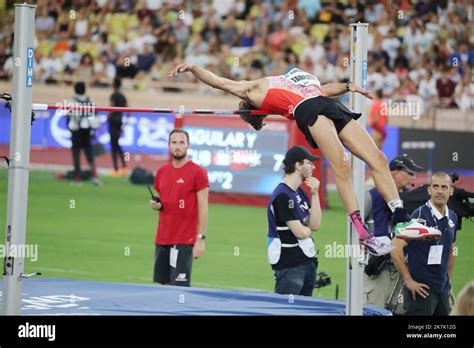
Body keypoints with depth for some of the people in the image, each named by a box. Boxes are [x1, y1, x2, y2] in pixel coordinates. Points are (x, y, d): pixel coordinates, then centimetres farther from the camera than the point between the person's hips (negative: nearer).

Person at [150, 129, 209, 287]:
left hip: (184, 240, -6)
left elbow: (203, 207, -8)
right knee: (164, 284, 7)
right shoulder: (161, 172, 11)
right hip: (162, 239, 6)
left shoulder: (198, 172, -7)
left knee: (180, 286, -9)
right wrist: (157, 205, 0)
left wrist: (201, 238, -13)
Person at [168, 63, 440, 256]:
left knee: (377, 158, -7)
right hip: (308, 111, -7)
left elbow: (322, 90, 39)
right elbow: (218, 81, 20)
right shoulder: (255, 88, 22)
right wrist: (194, 68, 10)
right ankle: (363, 234, -31)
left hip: (333, 109, 7)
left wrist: (348, 86, 26)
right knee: (341, 165, -26)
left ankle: (402, 220, -9)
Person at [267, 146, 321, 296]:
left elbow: (315, 225, 6)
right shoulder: (282, 196, -15)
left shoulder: (300, 192, 13)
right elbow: (300, 232, -18)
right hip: (289, 265, -9)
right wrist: (309, 228, 5)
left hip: (308, 261, 9)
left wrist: (314, 194, -1)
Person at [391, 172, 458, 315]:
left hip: (442, 291, 7)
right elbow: (395, 247, -18)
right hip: (422, 289, -7)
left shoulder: (452, 218, 9)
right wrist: (408, 280, -15)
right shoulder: (420, 215, -12)